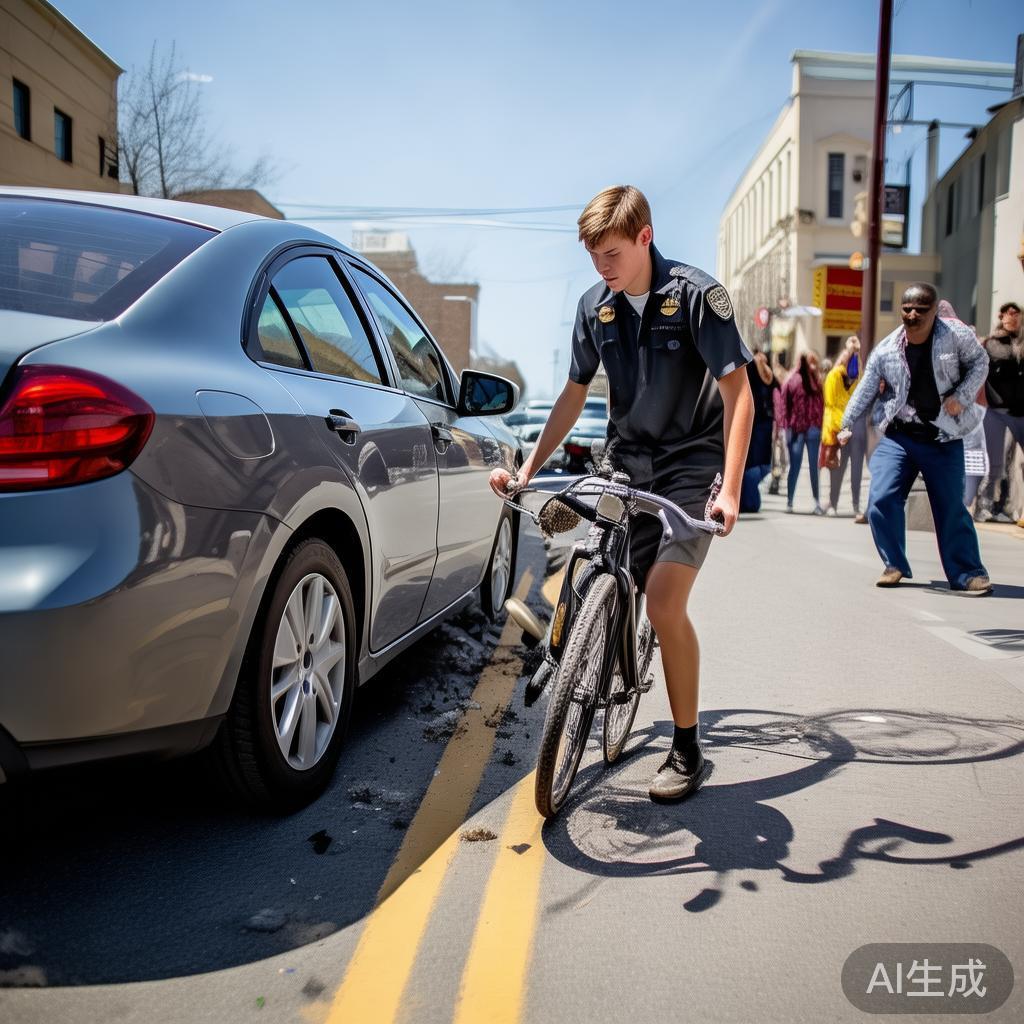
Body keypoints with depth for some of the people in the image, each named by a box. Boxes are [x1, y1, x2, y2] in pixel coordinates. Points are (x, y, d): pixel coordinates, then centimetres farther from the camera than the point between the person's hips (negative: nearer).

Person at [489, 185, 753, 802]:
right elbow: (575, 394, 11)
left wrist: (730, 490, -26)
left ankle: (688, 750, 0)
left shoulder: (696, 295, -13)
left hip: (692, 466, -5)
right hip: (627, 466, 5)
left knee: (663, 600, -16)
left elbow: (738, 394, -15)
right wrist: (529, 469, 4)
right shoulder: (595, 307, 2)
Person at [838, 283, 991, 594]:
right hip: (898, 437, 2)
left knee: (951, 508, 3)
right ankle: (894, 565, 8)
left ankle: (968, 574, 17)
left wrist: (961, 396, -9)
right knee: (881, 499, -11)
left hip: (943, 440, -1)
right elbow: (866, 390, 6)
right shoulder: (886, 350, -3)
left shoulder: (956, 335, -8)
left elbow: (979, 362, 6)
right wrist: (847, 425, 5)